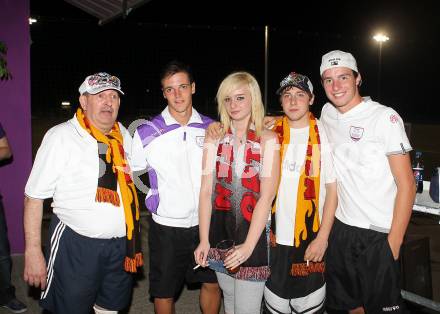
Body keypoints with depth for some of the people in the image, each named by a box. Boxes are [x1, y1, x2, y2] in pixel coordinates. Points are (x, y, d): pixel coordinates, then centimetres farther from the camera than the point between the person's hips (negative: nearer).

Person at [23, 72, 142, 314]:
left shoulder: (123, 135, 5)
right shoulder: (61, 137, -11)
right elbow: (34, 196, -11)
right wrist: (32, 252, -14)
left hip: (121, 243, 5)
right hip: (75, 245, -5)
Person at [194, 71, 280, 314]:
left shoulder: (267, 140, -5)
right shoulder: (215, 138, 4)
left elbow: (267, 196, -11)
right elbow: (206, 191, -1)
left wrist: (248, 245, -17)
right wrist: (204, 240, -7)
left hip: (253, 230, -3)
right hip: (220, 228, 3)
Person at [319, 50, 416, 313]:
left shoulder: (384, 117, -11)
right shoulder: (327, 113, 4)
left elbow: (407, 184, -10)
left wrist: (394, 241, -13)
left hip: (378, 233, -5)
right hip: (340, 227, 5)